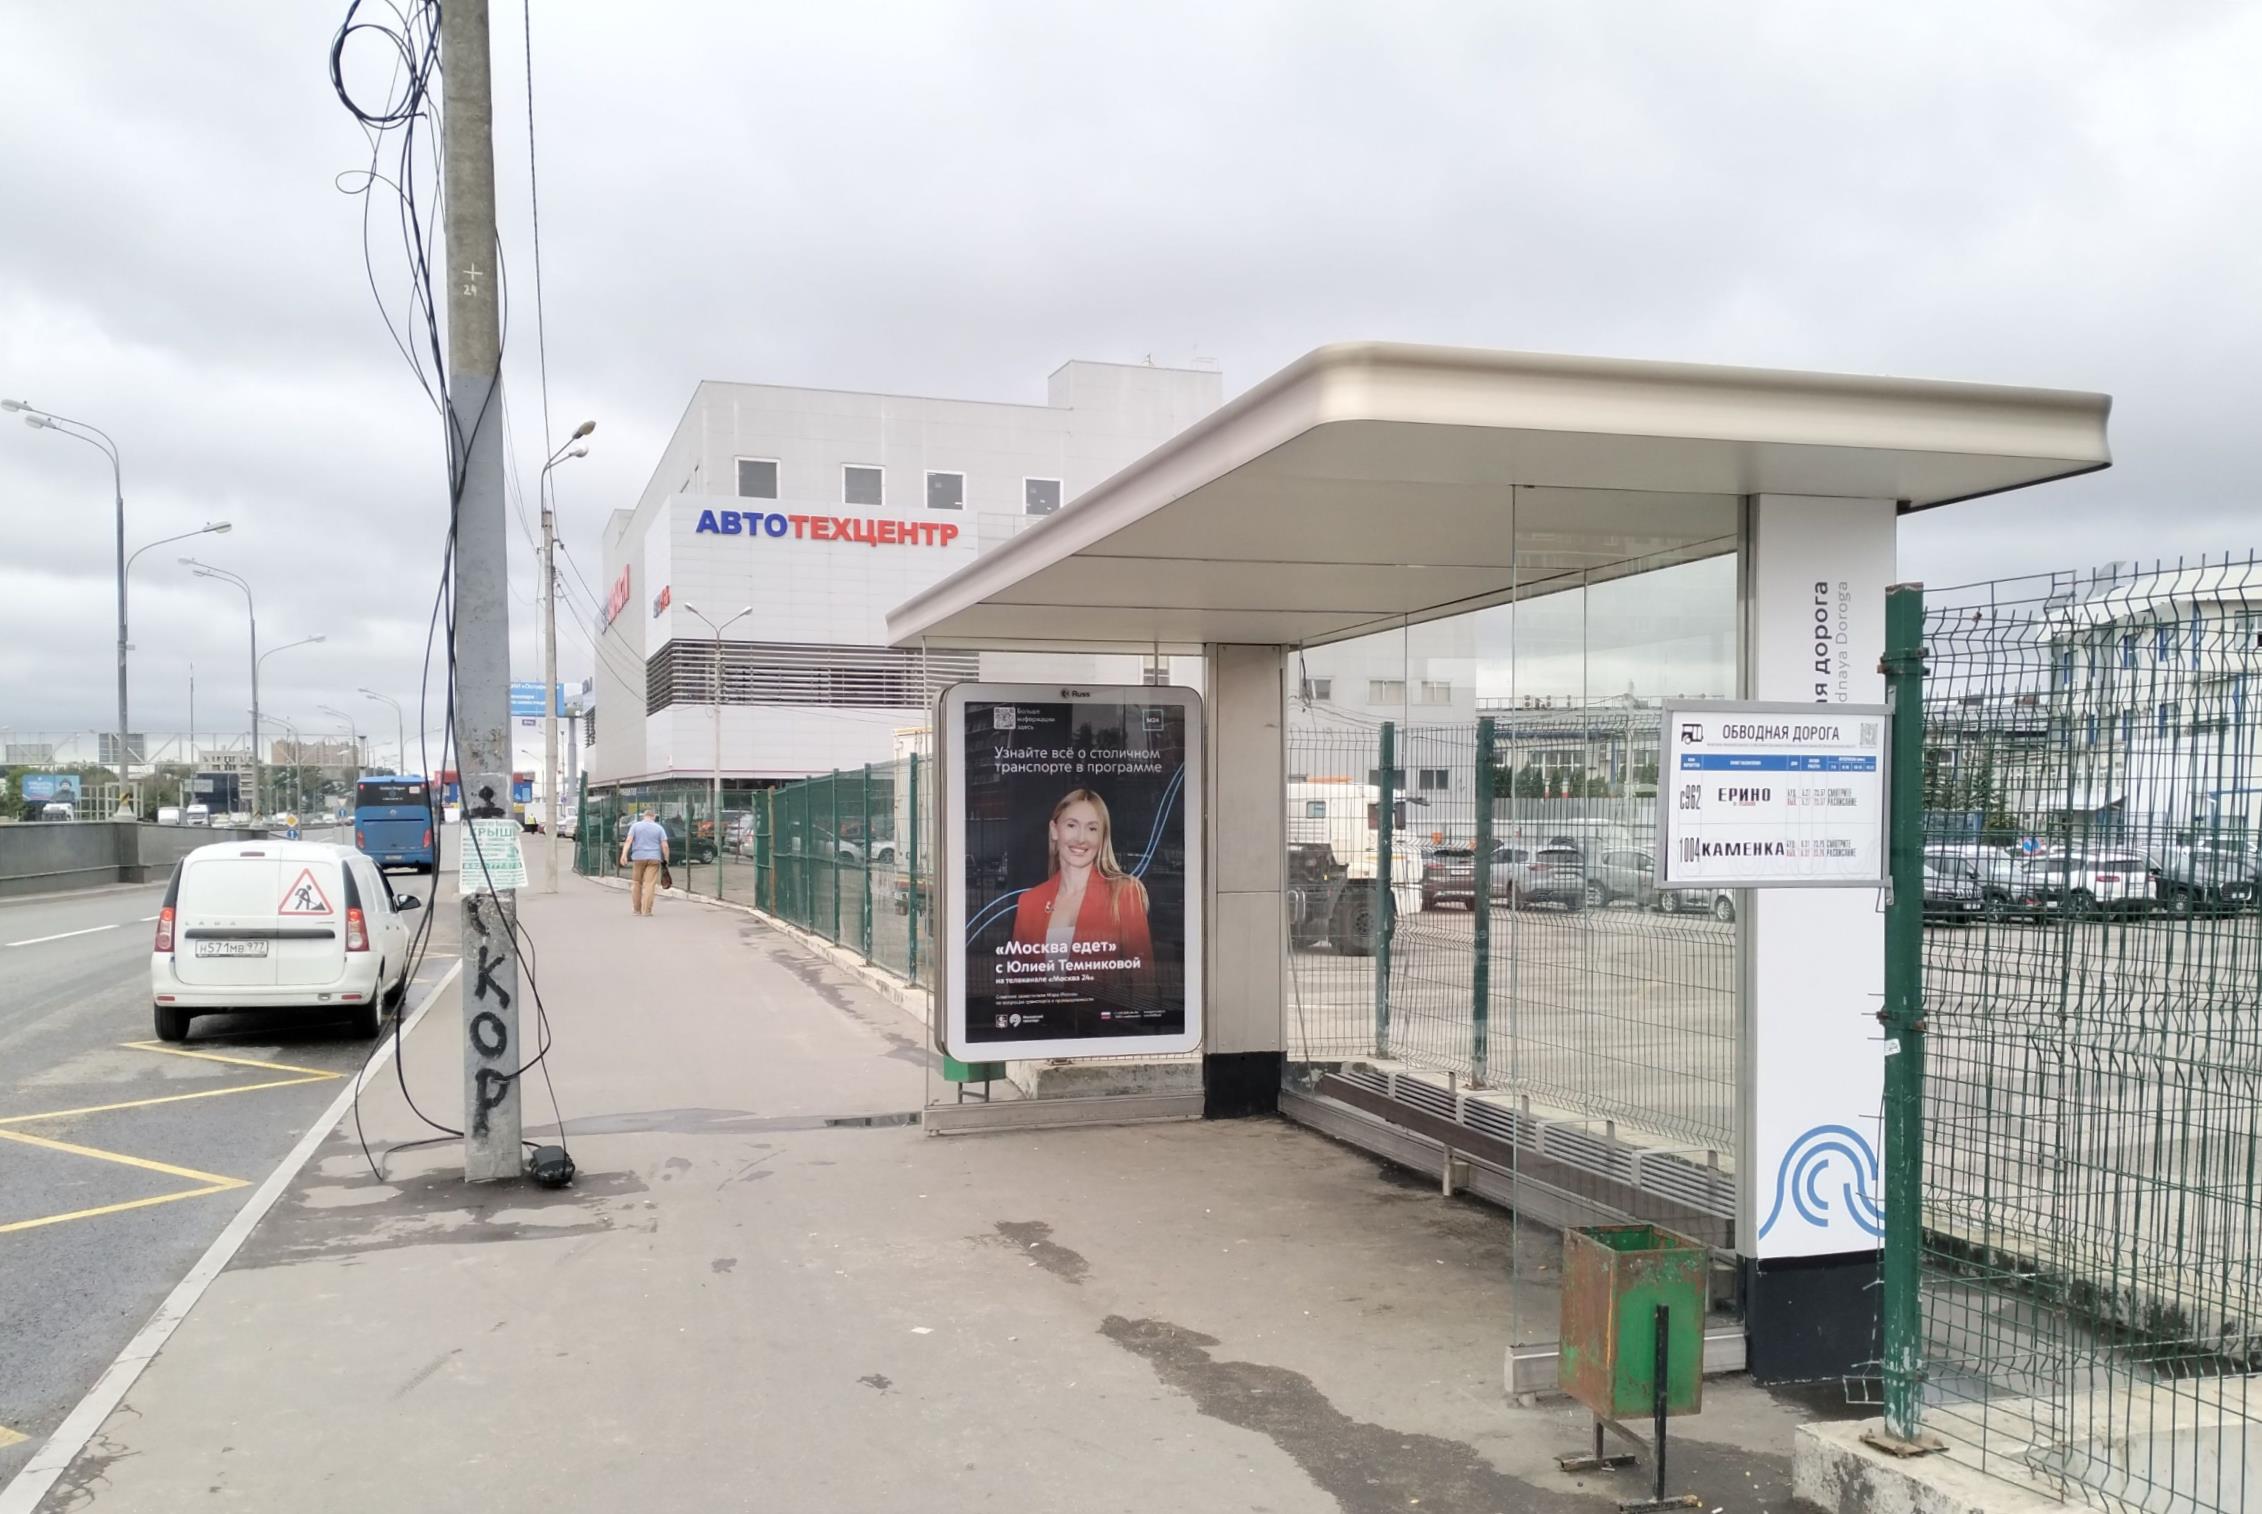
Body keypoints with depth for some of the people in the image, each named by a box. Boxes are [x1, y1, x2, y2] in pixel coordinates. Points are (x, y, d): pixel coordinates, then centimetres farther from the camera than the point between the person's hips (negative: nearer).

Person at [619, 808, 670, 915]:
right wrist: (666, 860, 4)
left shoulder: (635, 826, 5)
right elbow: (664, 846, -2)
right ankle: (646, 910, -10)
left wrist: (624, 855, -15)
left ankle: (636, 909, 17)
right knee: (650, 884, -4)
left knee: (636, 883, 13)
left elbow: (628, 840, -7)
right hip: (654, 858, -1)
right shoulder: (659, 828, 4)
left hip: (639, 858, 1)